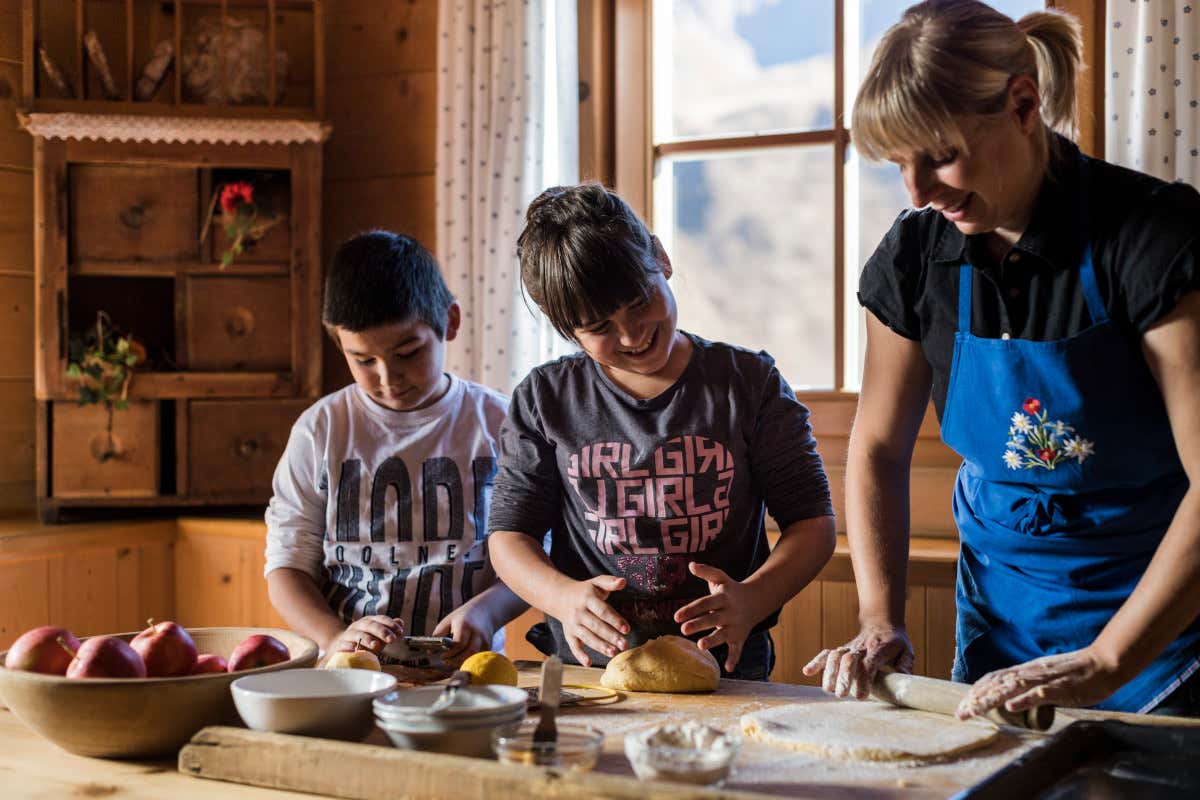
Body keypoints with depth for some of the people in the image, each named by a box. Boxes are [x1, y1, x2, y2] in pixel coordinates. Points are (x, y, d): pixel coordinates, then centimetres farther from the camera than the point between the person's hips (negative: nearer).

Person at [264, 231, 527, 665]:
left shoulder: (498, 423, 3)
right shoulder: (320, 430, 6)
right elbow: (288, 566, 6)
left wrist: (485, 610, -15)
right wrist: (336, 637, -13)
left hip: (464, 664, -4)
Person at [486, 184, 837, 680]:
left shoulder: (748, 384, 6)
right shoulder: (544, 401, 9)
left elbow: (813, 522, 6)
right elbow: (509, 532, 10)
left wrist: (749, 601, -14)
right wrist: (564, 596, -11)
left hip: (724, 663, -3)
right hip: (587, 668, 3)